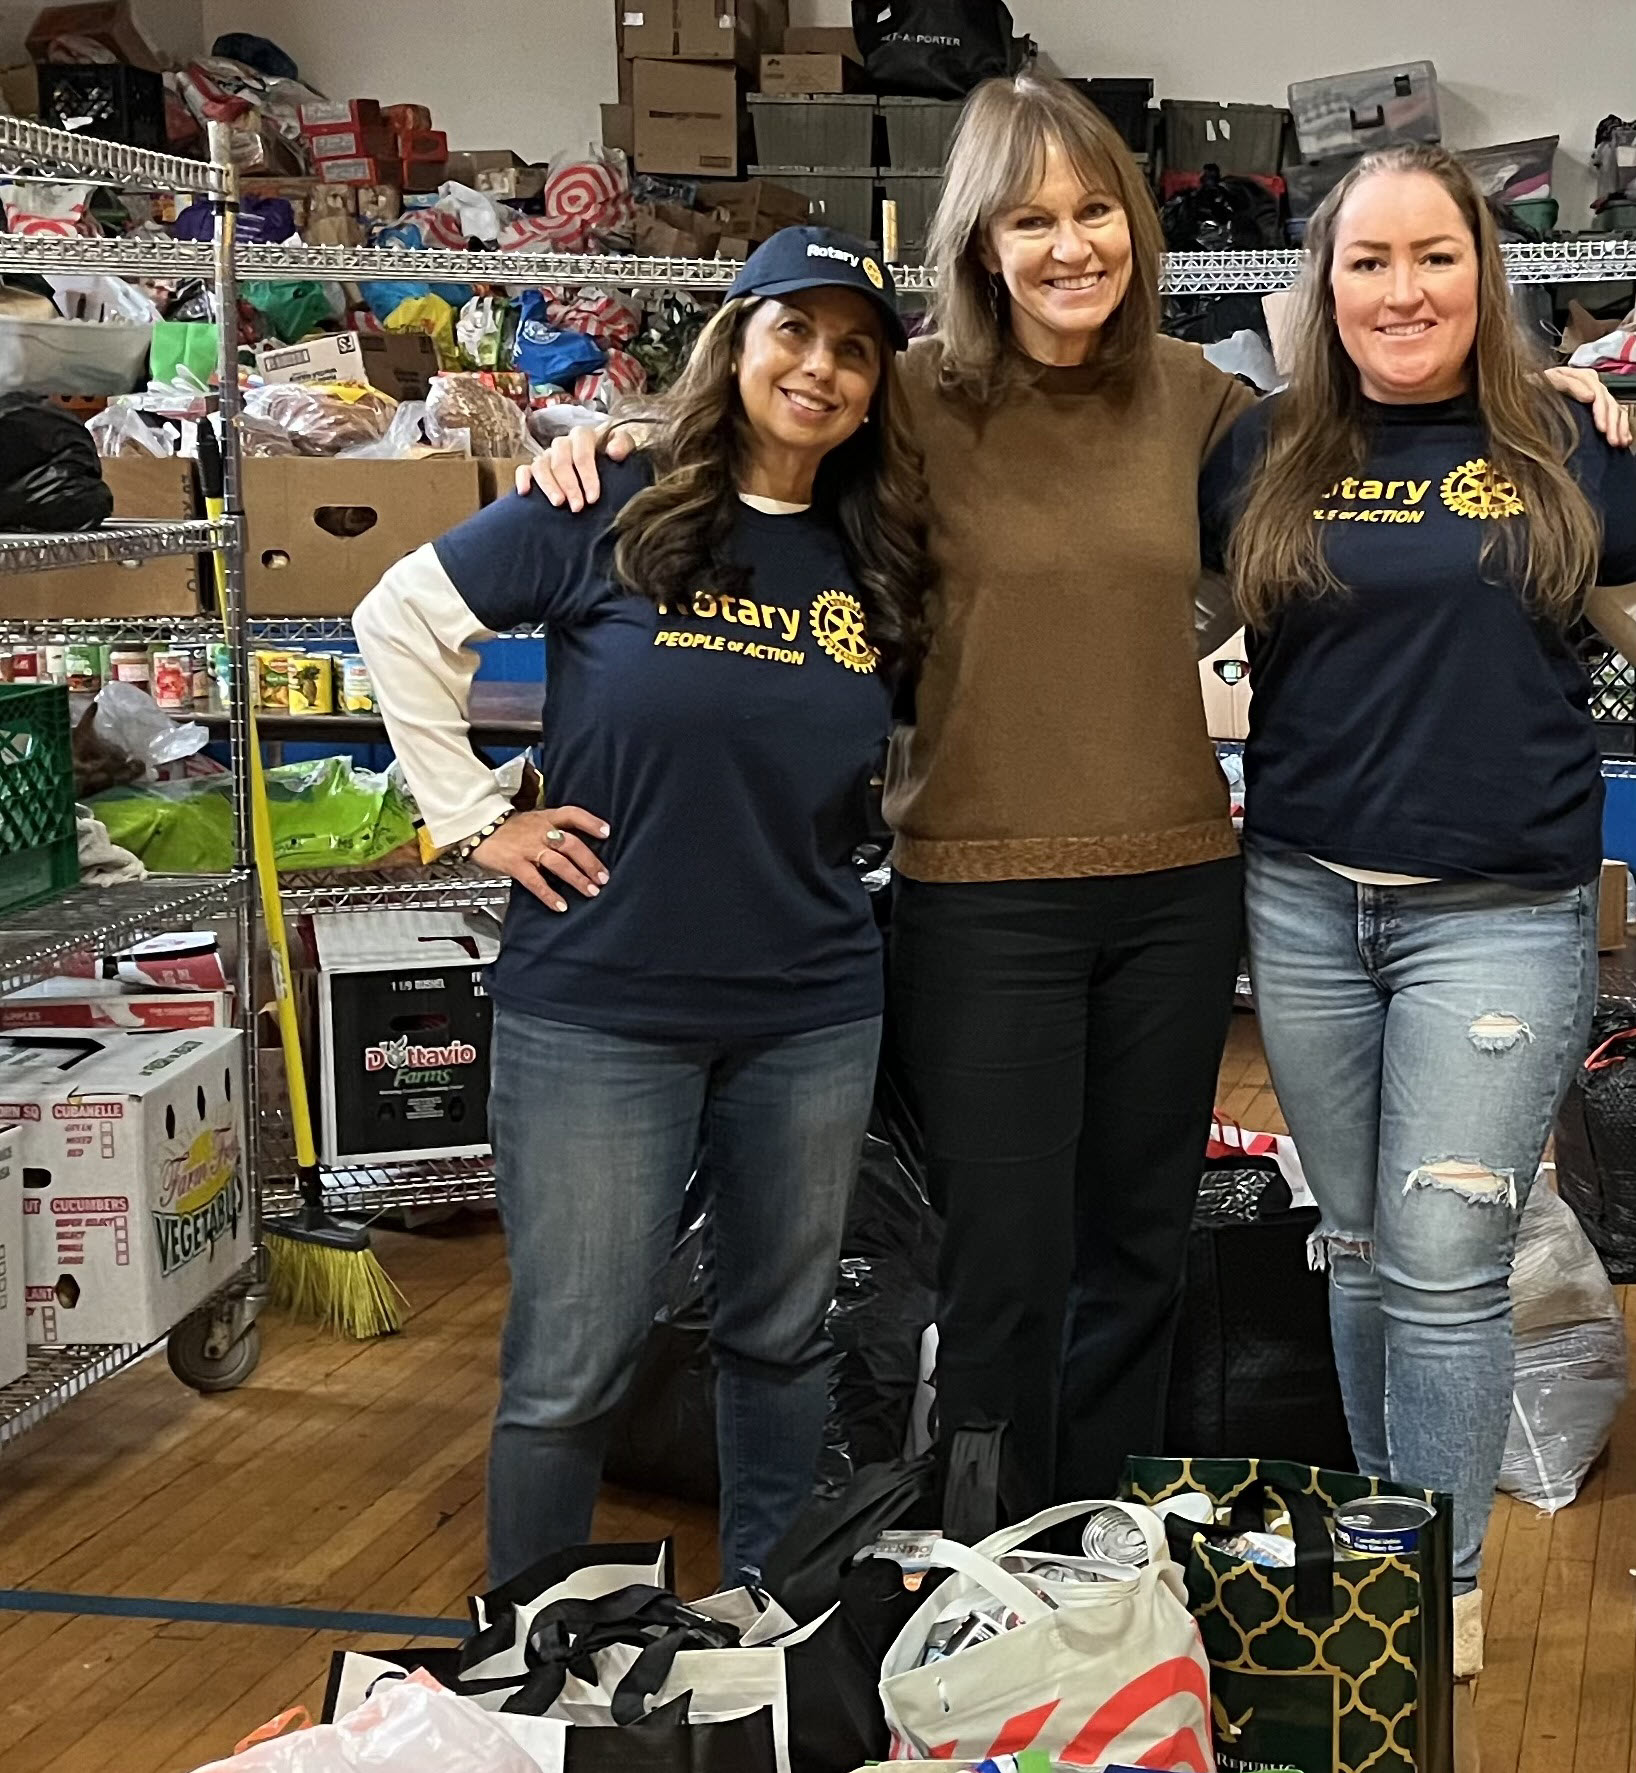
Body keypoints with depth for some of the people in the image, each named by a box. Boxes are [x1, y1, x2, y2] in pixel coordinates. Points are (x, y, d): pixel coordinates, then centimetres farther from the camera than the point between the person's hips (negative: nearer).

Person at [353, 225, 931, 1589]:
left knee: (783, 1338, 16)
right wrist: (477, 817, -4)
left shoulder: (879, 564, 4)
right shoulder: (612, 515, -7)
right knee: (572, 1365, 3)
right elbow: (401, 620, -2)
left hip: (813, 1015, 4)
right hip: (598, 1006, -4)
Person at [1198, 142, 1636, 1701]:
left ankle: (1443, 1583, 12)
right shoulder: (1265, 454, 5)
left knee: (1443, 1262, -3)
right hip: (1306, 901, 3)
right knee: (1356, 1247, 14)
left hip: (1499, 912, -2)